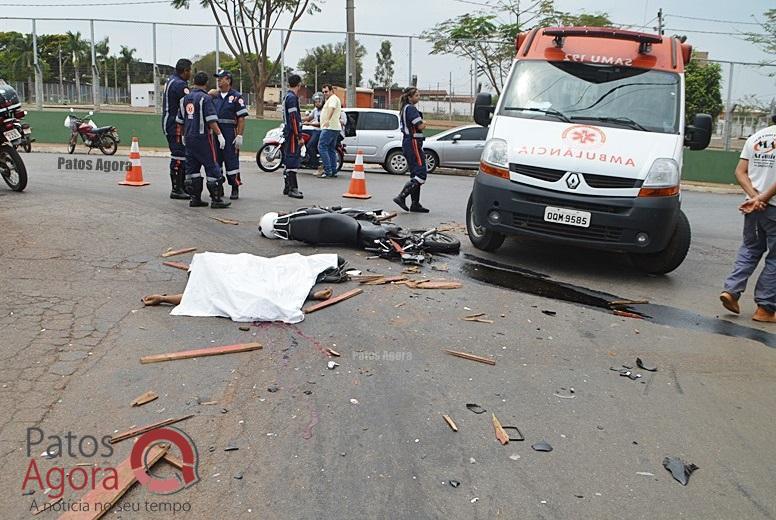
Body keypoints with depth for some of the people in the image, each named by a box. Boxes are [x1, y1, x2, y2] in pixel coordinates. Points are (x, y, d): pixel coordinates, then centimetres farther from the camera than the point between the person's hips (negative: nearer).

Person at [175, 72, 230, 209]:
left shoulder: (185, 98, 13)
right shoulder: (205, 98, -8)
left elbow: (180, 121, 20)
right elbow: (211, 120, -18)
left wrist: (184, 135, 32)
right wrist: (219, 135, -16)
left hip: (189, 138, 7)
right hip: (203, 138, -7)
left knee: (192, 168, 11)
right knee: (212, 168, -4)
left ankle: (195, 198, 12)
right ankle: (216, 199, -5)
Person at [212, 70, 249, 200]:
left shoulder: (236, 97, -2)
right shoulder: (214, 97, 16)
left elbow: (241, 118, -7)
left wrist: (239, 136, -14)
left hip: (230, 134, -6)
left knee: (232, 161, -4)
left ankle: (235, 189, 4)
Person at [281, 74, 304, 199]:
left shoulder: (287, 97, 18)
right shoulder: (292, 98, -14)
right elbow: (293, 118, -20)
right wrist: (299, 136, -20)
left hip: (288, 132, 11)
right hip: (292, 133, -10)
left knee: (288, 160, 14)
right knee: (293, 160, -12)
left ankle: (288, 187, 21)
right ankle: (293, 189, -14)